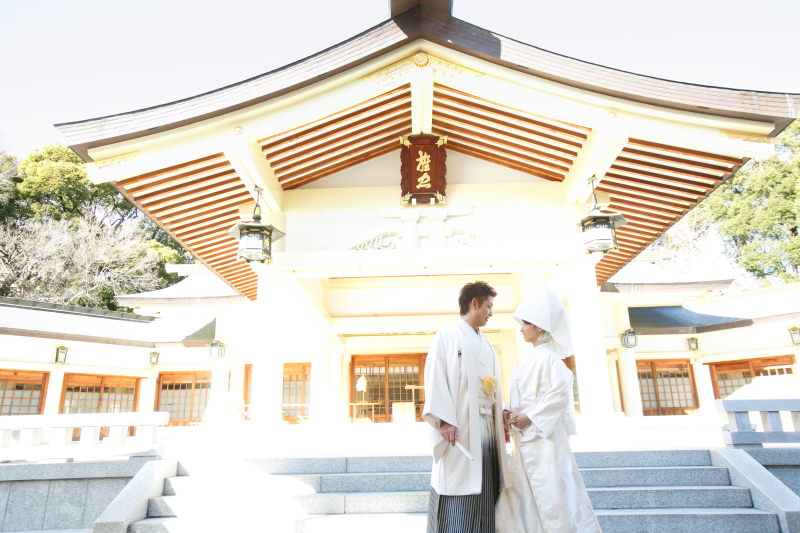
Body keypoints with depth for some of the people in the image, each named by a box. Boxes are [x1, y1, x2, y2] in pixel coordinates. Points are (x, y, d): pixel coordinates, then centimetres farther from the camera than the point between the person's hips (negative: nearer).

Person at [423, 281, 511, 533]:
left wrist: (501, 421, 8)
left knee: (484, 497, 8)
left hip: (487, 427, 7)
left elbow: (494, 387, 18)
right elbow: (436, 378, -10)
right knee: (455, 506, -5)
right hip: (460, 427, -7)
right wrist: (444, 420, -19)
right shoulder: (446, 336, -1)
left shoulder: (486, 345, 21)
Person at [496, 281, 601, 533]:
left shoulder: (546, 356, -13)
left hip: (543, 438, -10)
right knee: (520, 498, 12)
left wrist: (530, 418, -20)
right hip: (526, 439, 10)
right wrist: (510, 412, 3)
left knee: (553, 498, -2)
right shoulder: (530, 359, 15)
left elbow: (560, 392, -23)